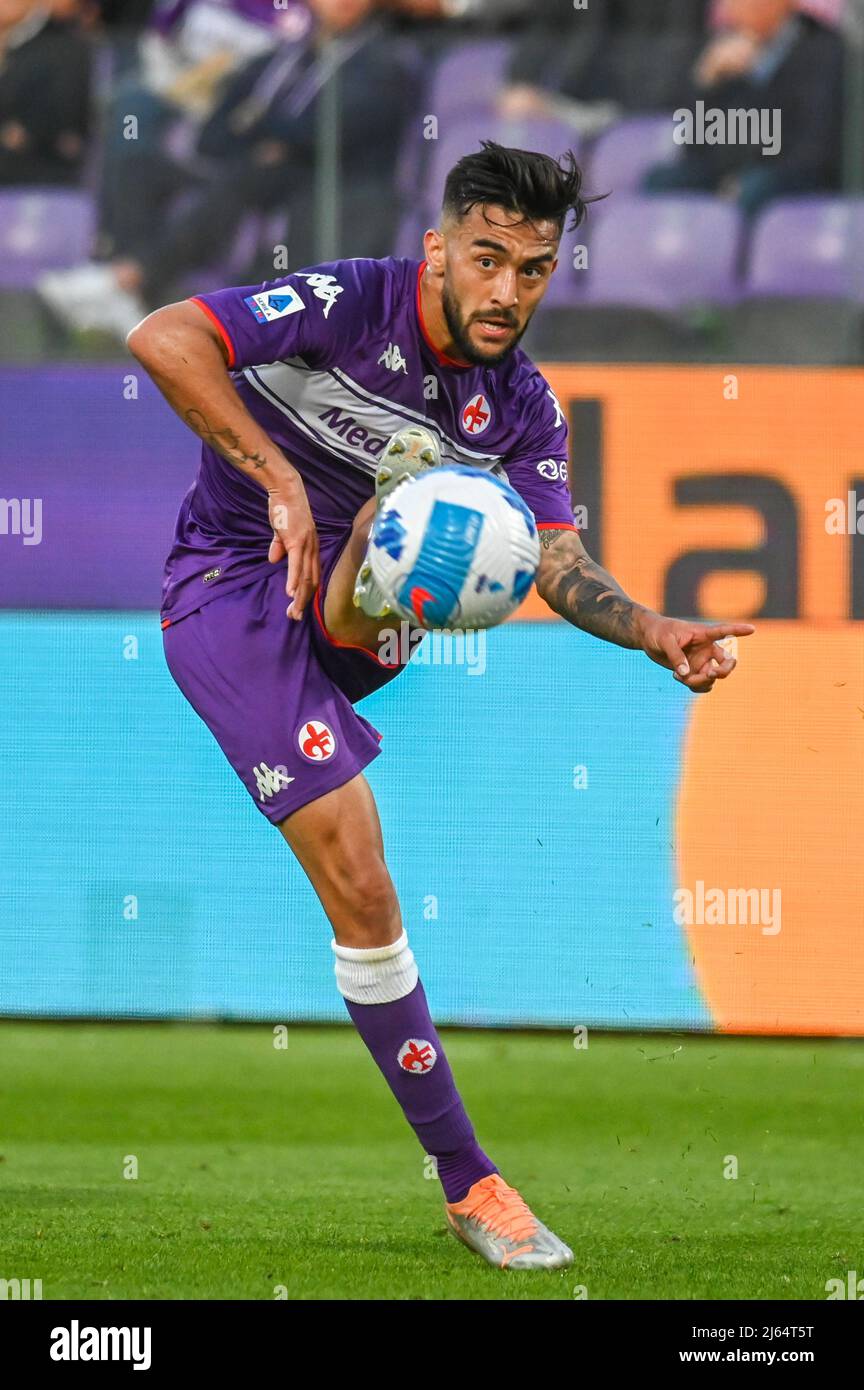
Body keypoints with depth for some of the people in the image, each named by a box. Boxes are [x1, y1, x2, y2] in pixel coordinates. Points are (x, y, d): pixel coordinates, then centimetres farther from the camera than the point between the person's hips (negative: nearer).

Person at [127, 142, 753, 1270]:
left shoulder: (523, 405, -2)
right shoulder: (353, 302, -19)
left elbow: (561, 566, -4)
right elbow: (162, 339, -29)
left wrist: (654, 633, -24)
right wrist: (279, 478, -35)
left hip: (347, 594, 6)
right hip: (232, 587, -6)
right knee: (363, 890, -15)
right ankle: (465, 1180, -9)